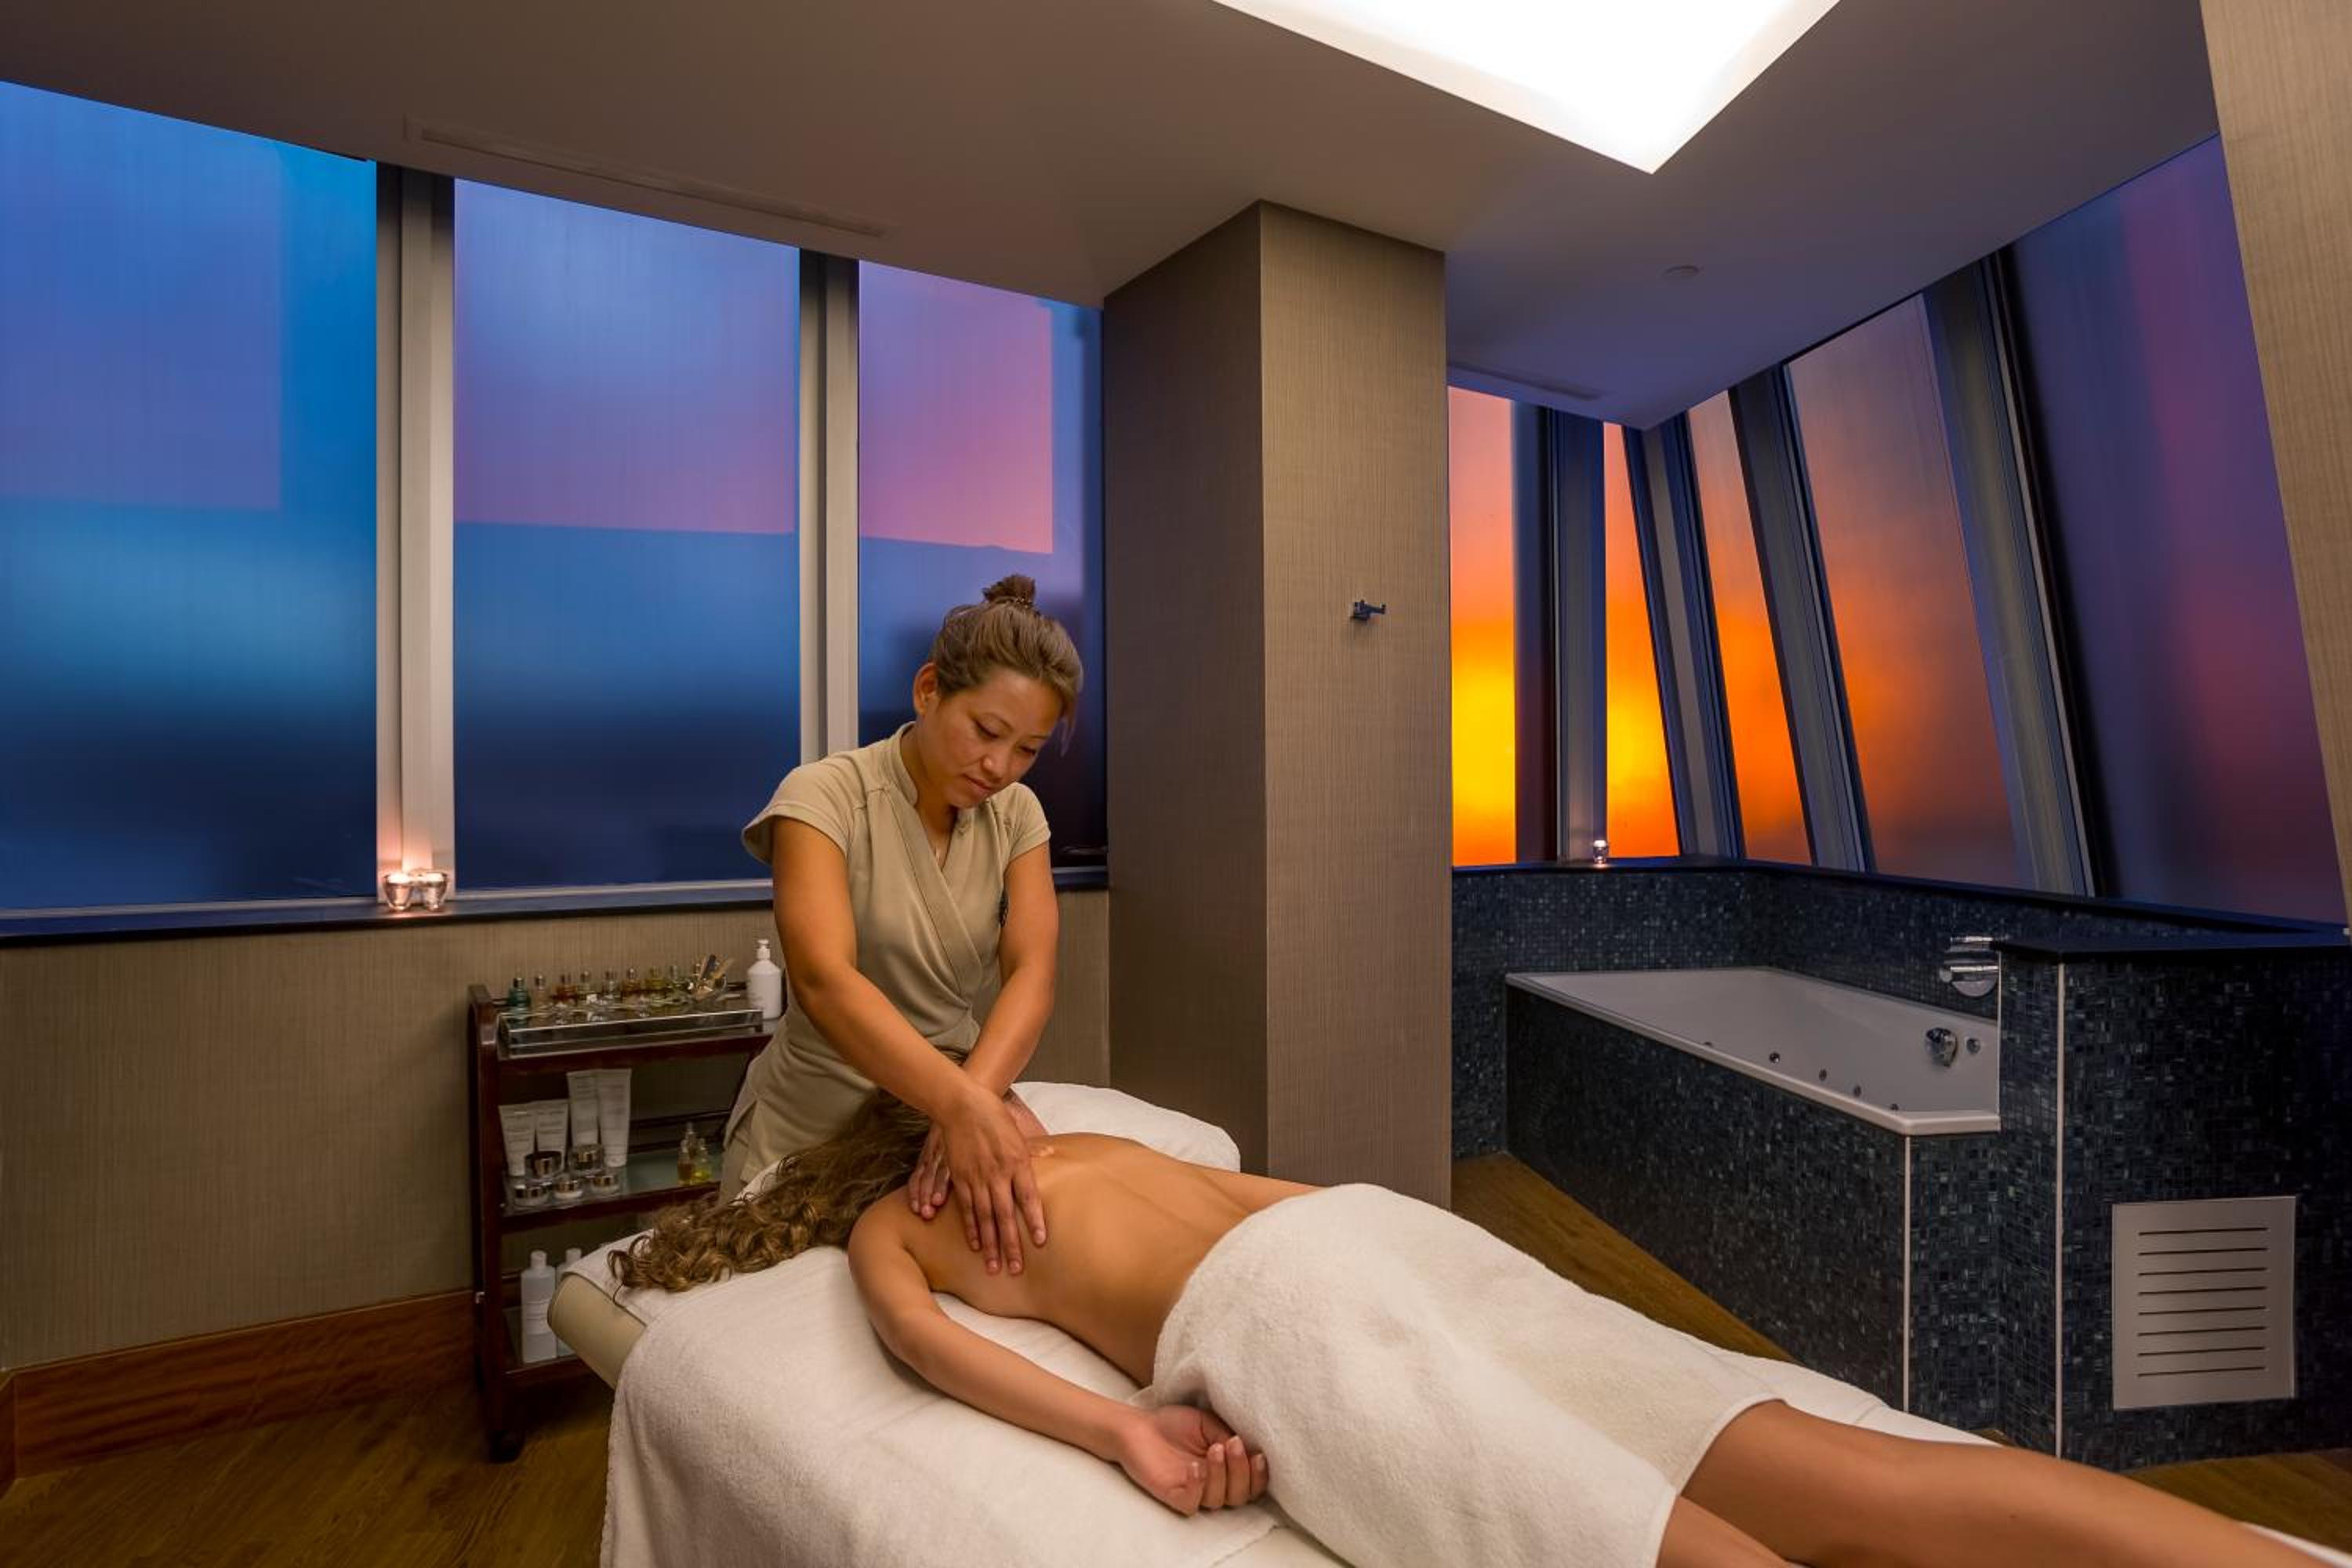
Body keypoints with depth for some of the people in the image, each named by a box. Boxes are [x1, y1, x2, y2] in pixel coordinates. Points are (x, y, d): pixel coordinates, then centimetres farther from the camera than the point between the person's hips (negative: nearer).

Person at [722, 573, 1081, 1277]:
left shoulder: (1017, 812, -4)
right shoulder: (826, 795, -18)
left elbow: (1032, 974, -16)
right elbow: (825, 981, -32)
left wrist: (976, 1099, -34)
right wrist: (963, 1105, -46)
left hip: (949, 1113, 3)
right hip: (813, 1138, -3)